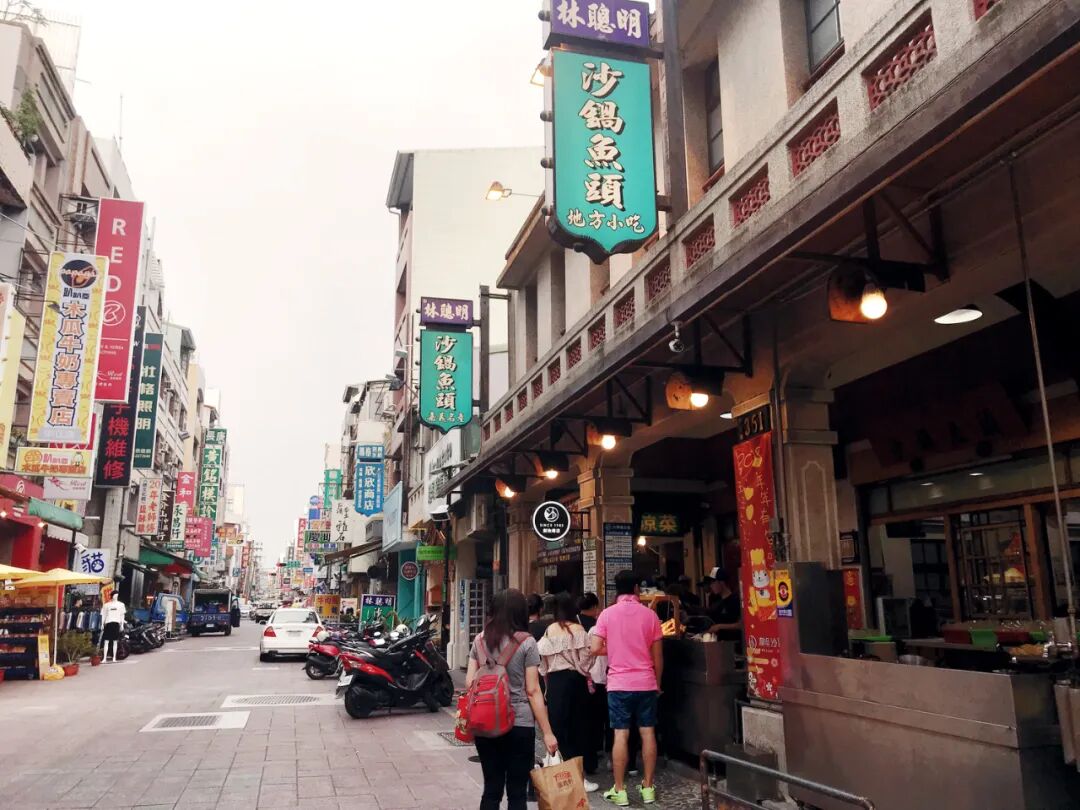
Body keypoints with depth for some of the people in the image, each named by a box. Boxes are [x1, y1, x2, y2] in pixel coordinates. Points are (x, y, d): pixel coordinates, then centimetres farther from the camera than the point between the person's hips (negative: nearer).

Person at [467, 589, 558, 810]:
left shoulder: (480, 640, 5)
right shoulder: (526, 642, -7)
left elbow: (469, 682, 5)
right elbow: (533, 691, -9)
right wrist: (547, 732, -5)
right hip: (519, 724, -4)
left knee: (491, 789, 12)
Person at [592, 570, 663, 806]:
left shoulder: (607, 614, -4)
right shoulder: (649, 614, 0)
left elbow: (596, 649, -8)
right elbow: (657, 656, 3)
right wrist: (658, 684, 15)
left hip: (619, 683, -1)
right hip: (646, 683, 1)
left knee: (621, 735, 1)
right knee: (648, 733, 8)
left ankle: (619, 790, 6)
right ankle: (648, 787, 14)